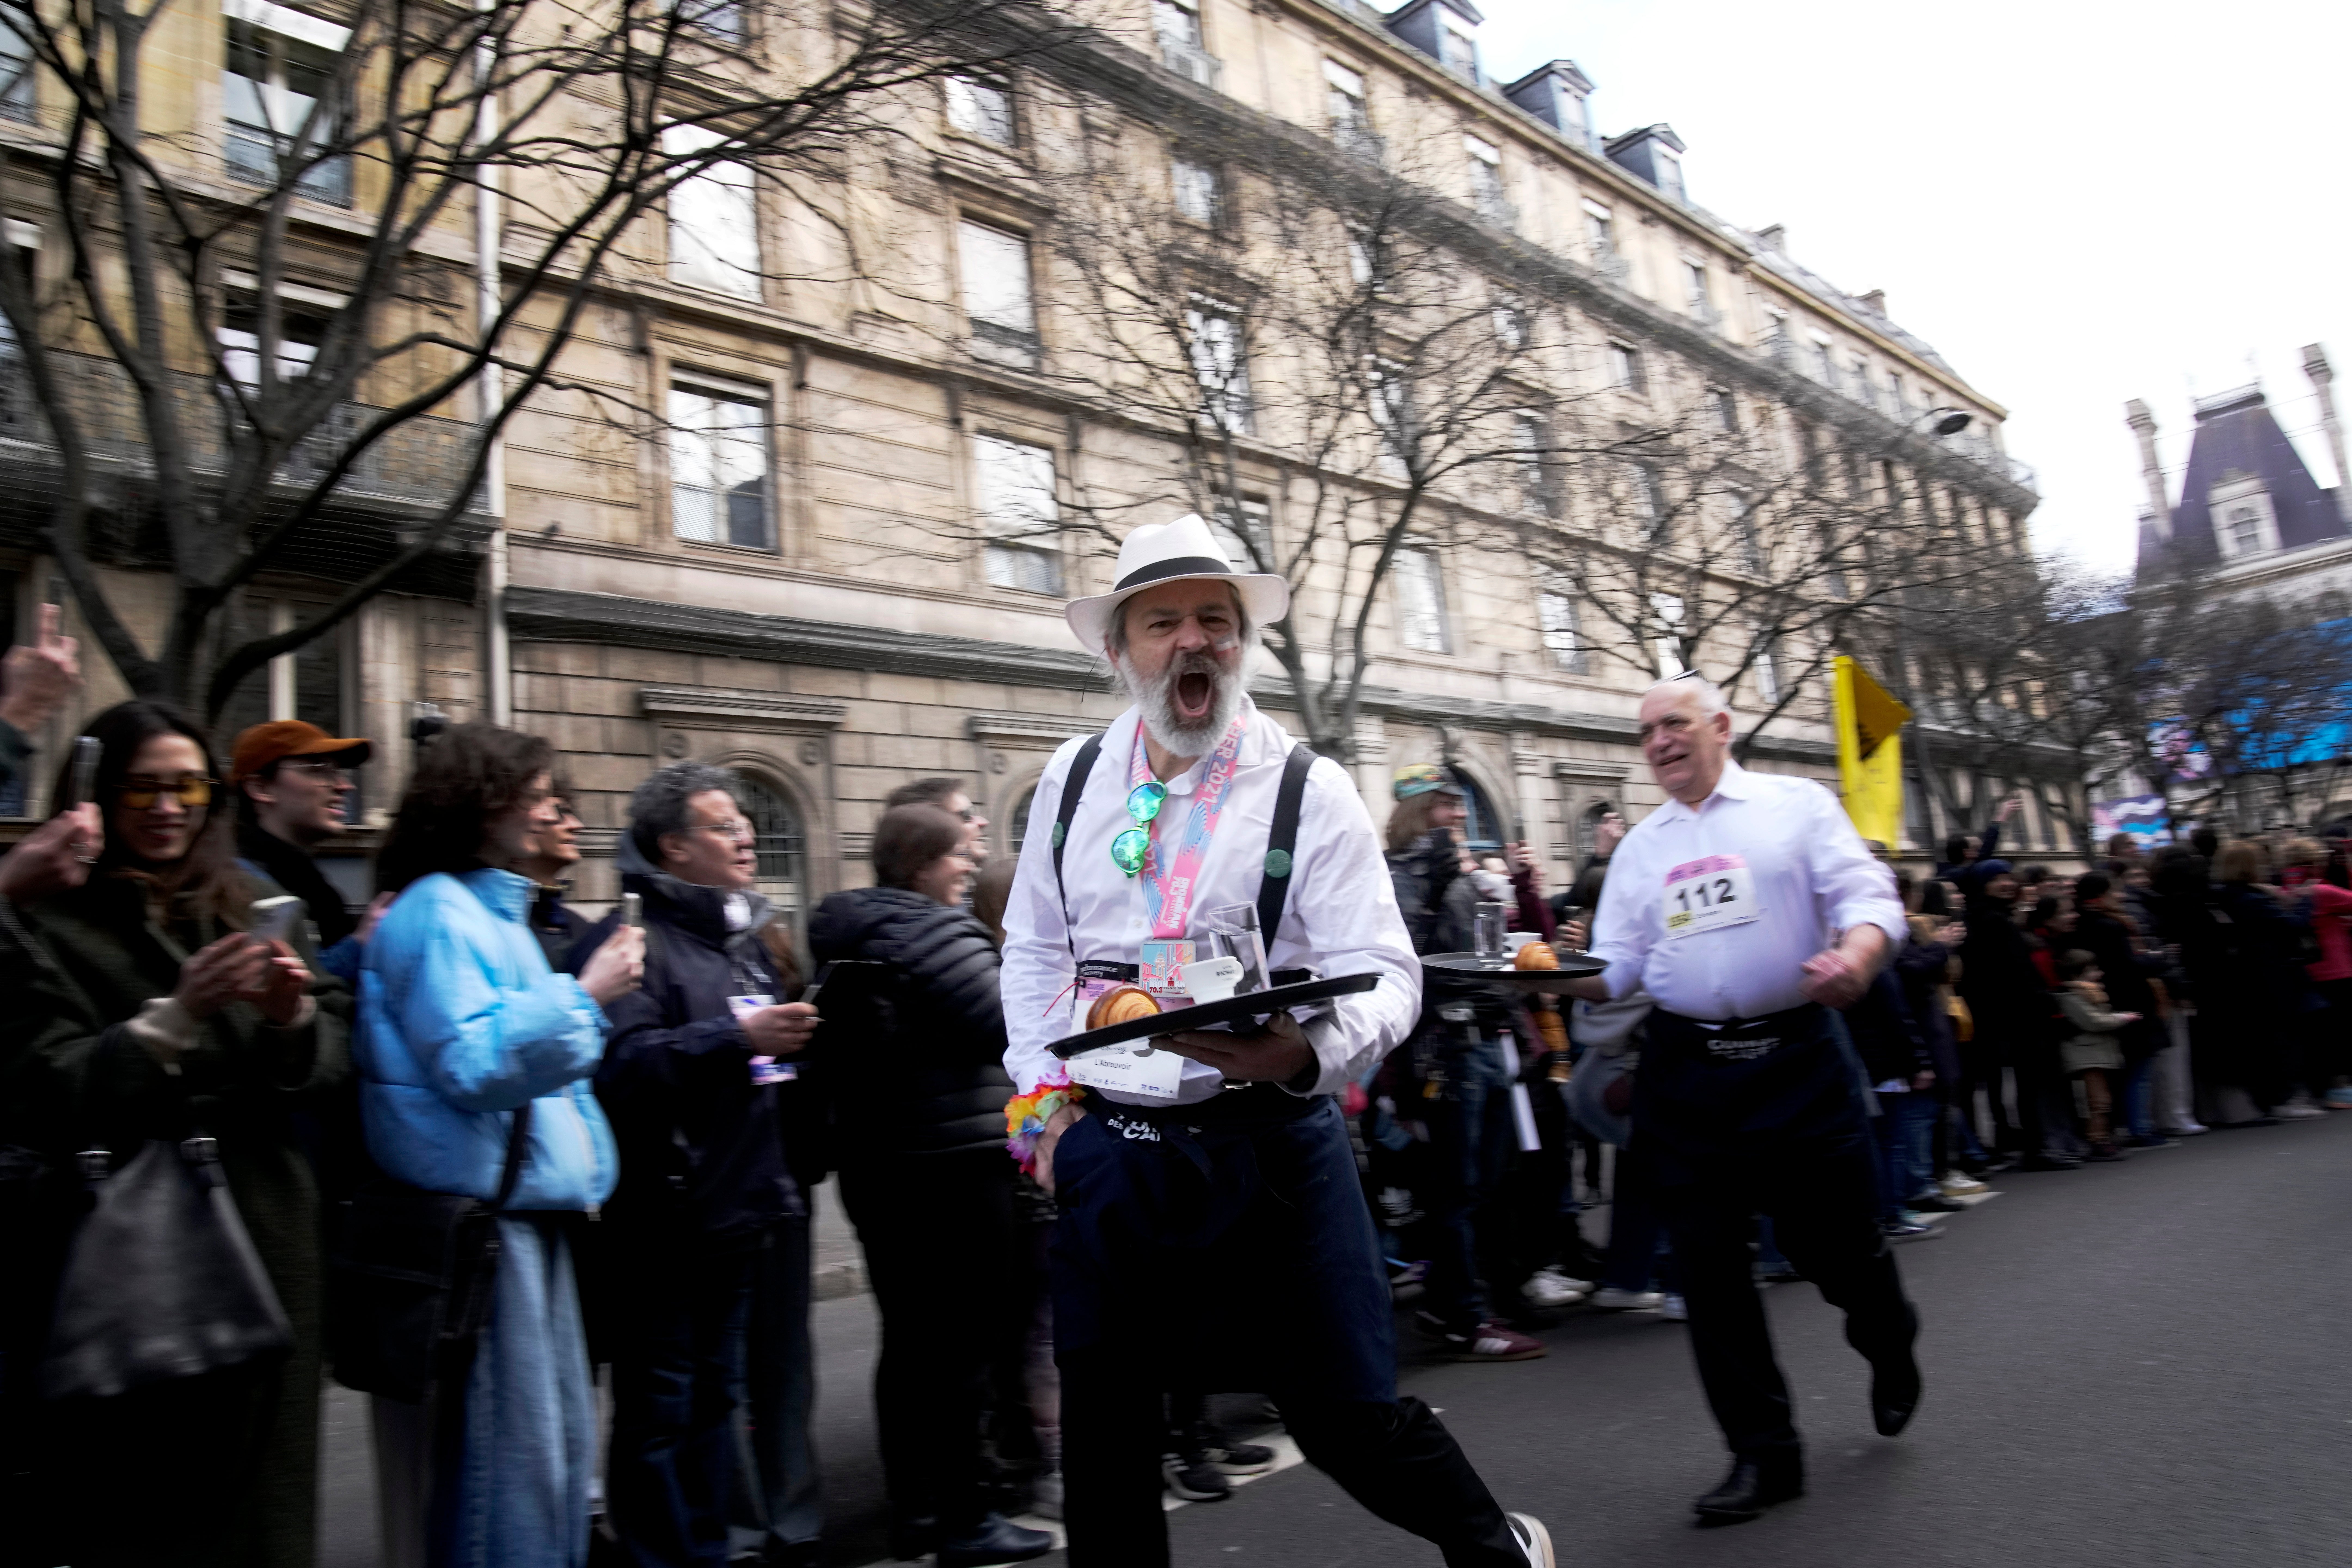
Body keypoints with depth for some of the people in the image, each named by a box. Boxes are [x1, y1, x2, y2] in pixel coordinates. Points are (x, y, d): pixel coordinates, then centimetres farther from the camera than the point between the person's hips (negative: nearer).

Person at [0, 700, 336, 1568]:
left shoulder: (246, 915, 9)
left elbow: (328, 1070, 4)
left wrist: (295, 1019, -16)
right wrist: (174, 1019, -25)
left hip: (263, 1246, 4)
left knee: (254, 1498, 14)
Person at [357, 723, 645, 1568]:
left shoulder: (495, 909, 17)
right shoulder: (438, 912, -12)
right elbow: (472, 1065, -21)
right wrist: (583, 994, -18)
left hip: (530, 1207, 10)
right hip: (479, 1213, -10)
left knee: (565, 1435, 16)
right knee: (511, 1448, -3)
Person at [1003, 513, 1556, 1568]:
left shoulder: (1309, 790, -7)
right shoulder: (1072, 780, 5)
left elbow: (1385, 974, -12)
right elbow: (1032, 953, 13)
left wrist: (1306, 1052, -32)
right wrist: (1044, 1096, 4)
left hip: (1266, 1144, -3)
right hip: (1106, 1151, 3)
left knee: (1346, 1412, 5)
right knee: (1104, 1429, 13)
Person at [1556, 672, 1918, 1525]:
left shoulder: (1798, 805, 3)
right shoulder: (1639, 847, 13)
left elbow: (1867, 898, -6)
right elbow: (1618, 965, 10)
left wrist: (1858, 956, -27)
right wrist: (1565, 977, -11)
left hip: (1797, 1059, -3)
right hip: (1687, 1067, 3)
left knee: (1836, 1236, 5)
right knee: (1708, 1261, 2)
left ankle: (1890, 1346, 43)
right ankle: (1763, 1453, 17)